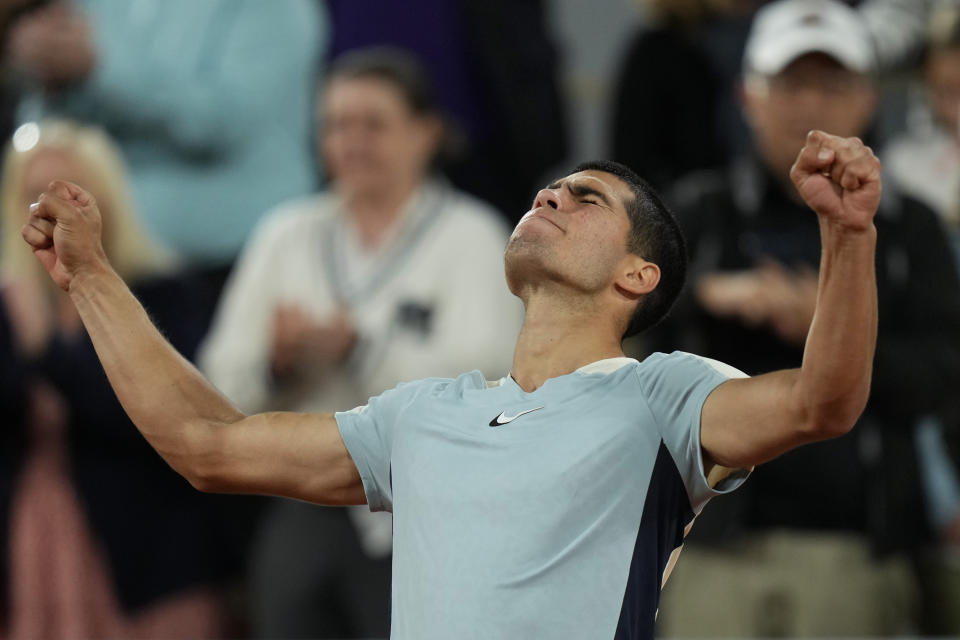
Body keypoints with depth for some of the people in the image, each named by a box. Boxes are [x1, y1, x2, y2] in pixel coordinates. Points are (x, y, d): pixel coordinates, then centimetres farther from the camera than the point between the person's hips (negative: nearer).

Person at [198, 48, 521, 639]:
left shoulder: (469, 235, 0)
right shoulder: (288, 232, 13)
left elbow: (484, 374, -15)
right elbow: (225, 383, 7)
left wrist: (356, 347, -23)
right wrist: (276, 363, -15)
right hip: (302, 517, 5)